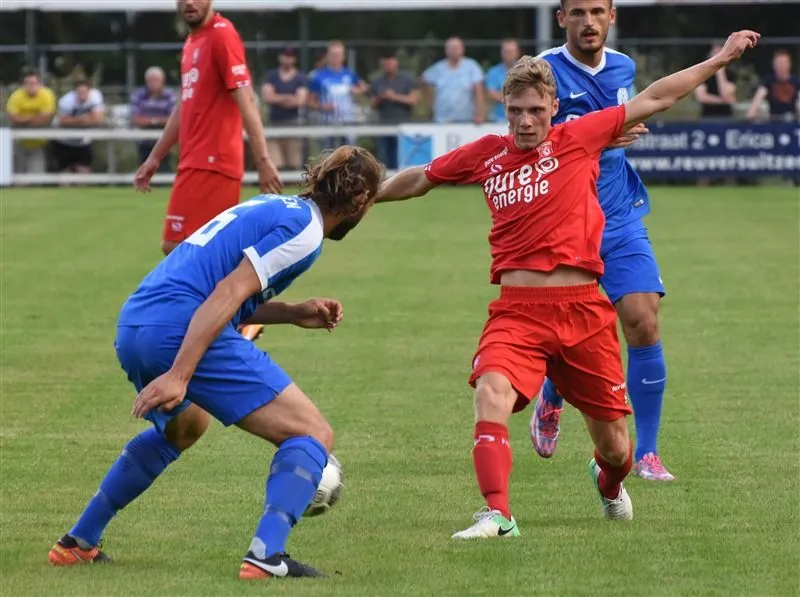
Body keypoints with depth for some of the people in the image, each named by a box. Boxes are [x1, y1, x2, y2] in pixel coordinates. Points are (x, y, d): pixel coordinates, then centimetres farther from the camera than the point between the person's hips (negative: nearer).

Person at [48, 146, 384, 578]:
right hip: (180, 330, -10)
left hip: (131, 327, 10)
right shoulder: (305, 229, -4)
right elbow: (227, 294, -15)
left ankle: (77, 543, 41)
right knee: (312, 434, -4)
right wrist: (178, 376, -20)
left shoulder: (273, 207, 24)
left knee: (183, 426, 39)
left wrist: (293, 313, 22)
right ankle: (266, 556, -22)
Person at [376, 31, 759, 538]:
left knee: (613, 445, 8)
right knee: (492, 389, -30)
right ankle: (497, 515, -30)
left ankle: (610, 482, 44)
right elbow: (417, 180, 25)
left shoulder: (577, 138, 4)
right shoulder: (486, 155, 9)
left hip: (583, 308, -1)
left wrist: (720, 59, 10)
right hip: (517, 310, 1)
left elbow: (653, 100, 8)